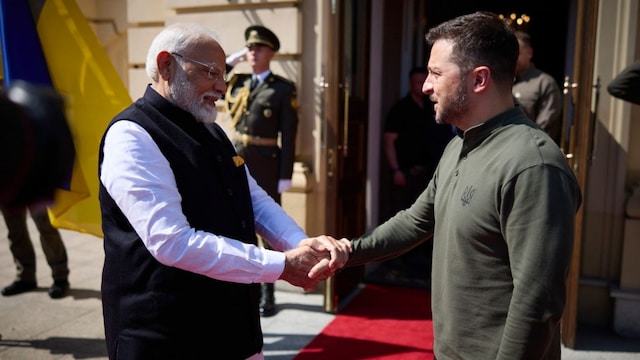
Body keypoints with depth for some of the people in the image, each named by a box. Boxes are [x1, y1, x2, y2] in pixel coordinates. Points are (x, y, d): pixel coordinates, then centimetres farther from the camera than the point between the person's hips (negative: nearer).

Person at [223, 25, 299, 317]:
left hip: (265, 167, -4)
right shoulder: (237, 84, 10)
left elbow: (288, 134, -7)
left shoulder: (284, 89, -3)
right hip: (235, 164, 5)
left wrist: (286, 175, -11)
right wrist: (229, 62, 8)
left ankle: (267, 291, 15)